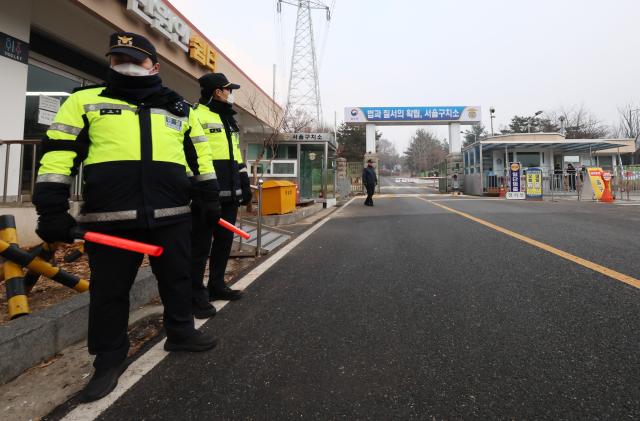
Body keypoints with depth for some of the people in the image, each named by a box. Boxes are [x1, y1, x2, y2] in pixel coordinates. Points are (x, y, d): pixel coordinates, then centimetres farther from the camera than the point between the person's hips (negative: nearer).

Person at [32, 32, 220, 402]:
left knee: (177, 279, 12)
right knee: (109, 290, 8)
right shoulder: (85, 101, 9)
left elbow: (201, 154, 19)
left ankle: (181, 332, 34)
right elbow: (59, 154, 4)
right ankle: (110, 358, 25)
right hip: (109, 219, -1)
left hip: (172, 216, 2)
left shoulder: (181, 110, 16)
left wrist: (210, 197, 15)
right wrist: (52, 208, -3)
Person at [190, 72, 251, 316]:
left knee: (224, 241, 14)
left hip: (229, 194, 9)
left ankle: (217, 286, 28)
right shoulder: (197, 116, -6)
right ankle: (197, 296, 8)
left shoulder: (228, 119, 23)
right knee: (201, 245, -2)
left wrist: (245, 184, 20)